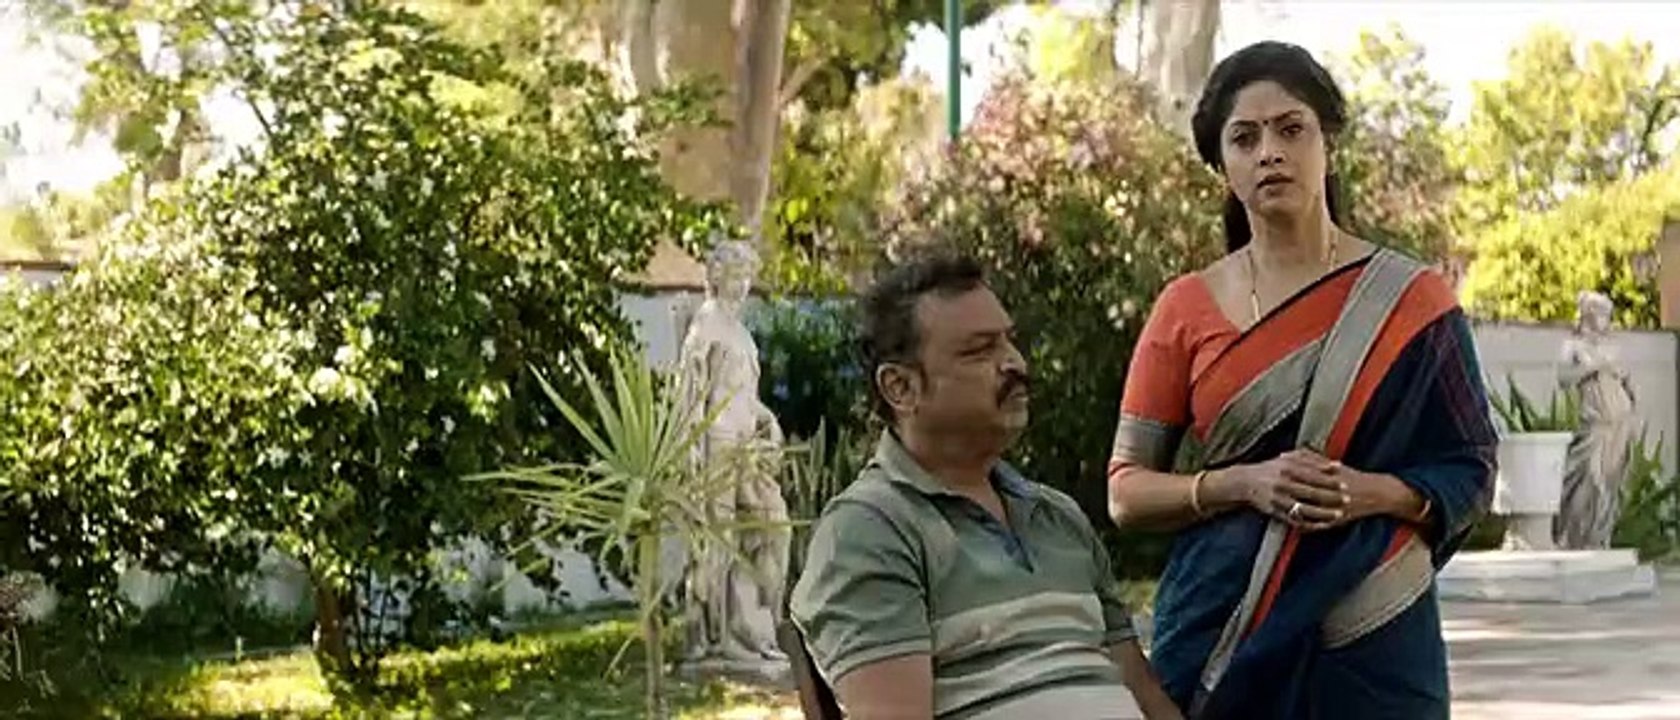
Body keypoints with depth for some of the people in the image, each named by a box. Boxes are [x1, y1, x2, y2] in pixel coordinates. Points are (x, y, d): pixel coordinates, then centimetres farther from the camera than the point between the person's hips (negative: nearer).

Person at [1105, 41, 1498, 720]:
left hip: (1373, 641, -1)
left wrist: (1376, 493, -16)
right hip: (1216, 634, 1)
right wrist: (1244, 483, -15)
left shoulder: (1409, 301, 1)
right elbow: (1126, 492, 2)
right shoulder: (1186, 308, 4)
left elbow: (1470, 474, 4)